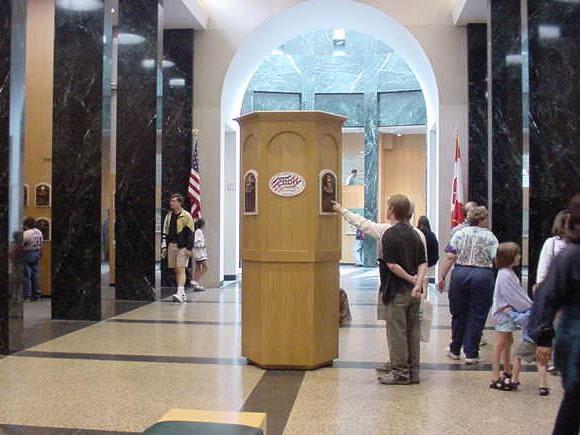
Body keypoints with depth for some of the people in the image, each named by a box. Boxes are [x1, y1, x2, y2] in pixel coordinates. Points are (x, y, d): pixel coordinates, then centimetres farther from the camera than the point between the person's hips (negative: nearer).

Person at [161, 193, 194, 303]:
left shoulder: (186, 216, -5)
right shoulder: (169, 216, 13)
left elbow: (190, 233, -7)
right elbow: (165, 232, 16)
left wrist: (189, 248, -12)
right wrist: (164, 246, 8)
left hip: (182, 246, -6)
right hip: (171, 246, 6)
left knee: (181, 269, -13)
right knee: (176, 270, 9)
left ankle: (180, 294, -18)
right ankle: (183, 294, 18)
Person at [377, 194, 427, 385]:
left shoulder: (390, 234, -13)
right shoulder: (414, 234, 10)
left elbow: (392, 264, -19)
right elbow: (423, 263, 3)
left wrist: (409, 278, -7)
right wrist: (417, 283, -8)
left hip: (397, 290, -7)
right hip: (414, 291, 7)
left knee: (397, 332, 1)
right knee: (413, 331, 12)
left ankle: (400, 372, 6)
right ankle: (413, 372, 19)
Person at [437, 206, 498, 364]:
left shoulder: (459, 234, 5)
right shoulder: (490, 237, 1)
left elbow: (450, 257, -1)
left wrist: (442, 277, 1)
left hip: (460, 275, 2)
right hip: (483, 276, -2)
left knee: (458, 314, 14)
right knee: (477, 317, 6)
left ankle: (455, 351, 26)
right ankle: (471, 354, 9)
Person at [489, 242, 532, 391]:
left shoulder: (509, 273, 12)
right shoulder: (505, 275, -20)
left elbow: (519, 293, 12)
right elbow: (515, 296, -21)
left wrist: (530, 305, 3)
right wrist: (531, 308, -14)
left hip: (510, 311, 10)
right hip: (503, 313, -10)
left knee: (508, 342, 19)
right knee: (500, 344, -7)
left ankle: (507, 373, 34)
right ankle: (495, 379, -4)